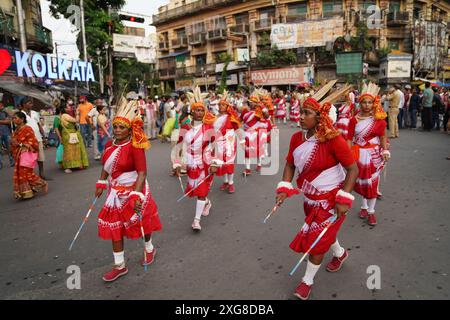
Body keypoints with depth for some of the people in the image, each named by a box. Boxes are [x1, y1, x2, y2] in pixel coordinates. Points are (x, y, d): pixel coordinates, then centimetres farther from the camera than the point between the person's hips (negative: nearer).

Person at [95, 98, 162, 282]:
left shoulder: (135, 147, -22)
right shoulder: (109, 145, 0)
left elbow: (142, 172, -28)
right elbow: (105, 166, 16)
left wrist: (136, 196, -34)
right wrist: (101, 184, 14)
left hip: (133, 191, -6)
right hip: (116, 192, 7)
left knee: (141, 222, 14)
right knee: (114, 226, 9)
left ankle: (149, 249, 45)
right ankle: (119, 266, 24)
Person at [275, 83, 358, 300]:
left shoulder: (334, 140, -26)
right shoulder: (297, 138, -8)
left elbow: (353, 169, -20)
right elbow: (290, 164, 3)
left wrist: (344, 199, -25)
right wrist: (284, 188, -9)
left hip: (331, 199, -6)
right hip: (311, 198, 7)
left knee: (317, 237, 2)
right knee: (323, 232, 25)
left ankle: (308, 280, 24)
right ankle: (340, 253, 57)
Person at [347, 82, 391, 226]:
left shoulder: (379, 120, -4)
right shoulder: (354, 120, -5)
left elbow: (382, 137, 3)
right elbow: (349, 139, -5)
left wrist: (385, 151, -6)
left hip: (374, 154, 0)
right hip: (358, 154, 1)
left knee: (372, 182, 3)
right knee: (361, 181, 11)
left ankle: (371, 211, 16)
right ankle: (364, 206, 30)